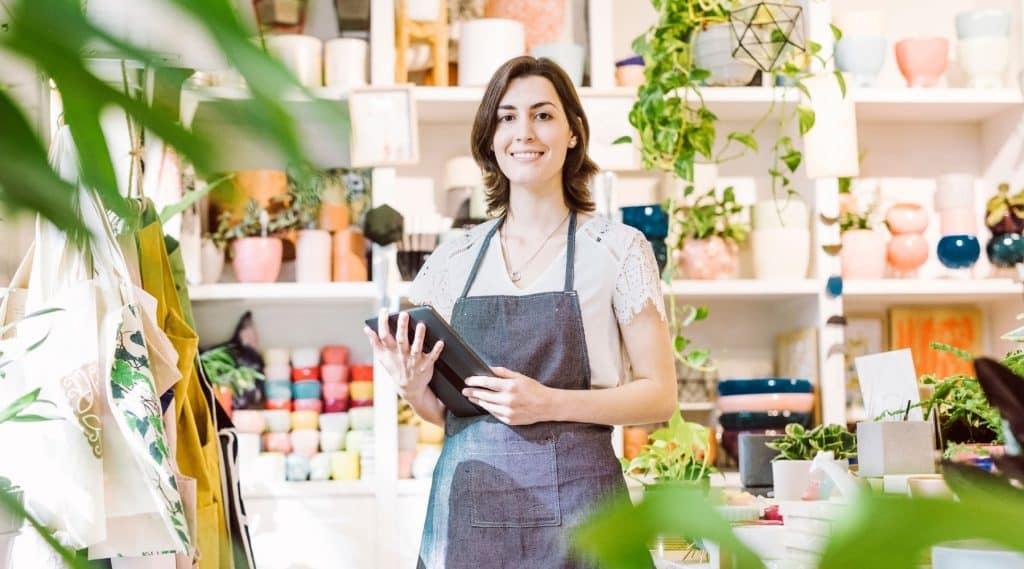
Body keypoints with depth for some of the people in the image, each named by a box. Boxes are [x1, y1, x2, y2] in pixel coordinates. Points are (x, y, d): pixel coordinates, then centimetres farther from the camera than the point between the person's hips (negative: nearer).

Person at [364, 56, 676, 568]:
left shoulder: (617, 248, -2)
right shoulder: (453, 259, 8)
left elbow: (659, 394, -3)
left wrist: (548, 403, -16)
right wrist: (412, 387, -7)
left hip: (571, 501, -3)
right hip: (467, 505, 3)